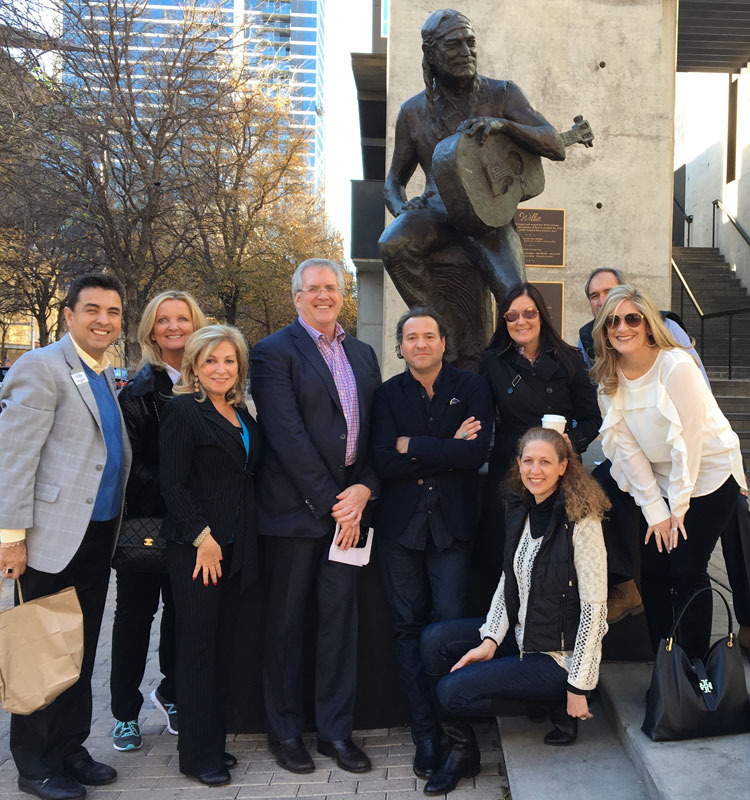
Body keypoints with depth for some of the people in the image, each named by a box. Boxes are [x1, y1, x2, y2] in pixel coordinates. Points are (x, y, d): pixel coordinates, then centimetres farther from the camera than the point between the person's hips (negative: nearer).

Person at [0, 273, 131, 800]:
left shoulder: (110, 377, 14)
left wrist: (118, 526, 11)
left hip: (99, 537, 7)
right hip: (54, 538, -7)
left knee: (82, 652, 15)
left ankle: (70, 750, 29)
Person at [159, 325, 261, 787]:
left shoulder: (242, 414, 13)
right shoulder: (183, 410, -7)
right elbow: (172, 483, -11)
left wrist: (243, 543, 8)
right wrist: (202, 536, -15)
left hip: (234, 547, 6)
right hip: (195, 546, -6)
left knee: (223, 645, 11)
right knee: (198, 647, 1)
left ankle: (216, 742, 23)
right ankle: (198, 754, 13)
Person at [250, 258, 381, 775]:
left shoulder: (363, 355, 14)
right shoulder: (274, 353, -5)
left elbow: (376, 430, 10)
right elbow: (288, 436, -13)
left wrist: (363, 490, -6)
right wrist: (330, 503, -13)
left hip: (348, 505, 5)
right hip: (295, 509, -5)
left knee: (341, 619, 10)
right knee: (287, 621, 7)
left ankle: (336, 730, 23)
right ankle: (285, 731, 23)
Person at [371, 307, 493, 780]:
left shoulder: (472, 388, 3)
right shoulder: (389, 394, 7)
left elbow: (477, 454, -11)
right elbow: (383, 461, -7)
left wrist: (412, 446, -7)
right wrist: (446, 449, -11)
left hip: (452, 522, -2)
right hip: (401, 523, 2)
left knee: (450, 621, -7)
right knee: (409, 627, 5)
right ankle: (426, 732, 15)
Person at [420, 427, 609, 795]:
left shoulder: (581, 522, -20)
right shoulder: (520, 512, 3)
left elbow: (594, 608, -19)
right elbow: (507, 583, 7)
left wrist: (578, 687, -17)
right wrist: (490, 639, -7)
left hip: (558, 655, -7)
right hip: (521, 636, 8)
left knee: (453, 689, -16)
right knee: (435, 639, -8)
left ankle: (554, 706, 2)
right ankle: (460, 750, 4)